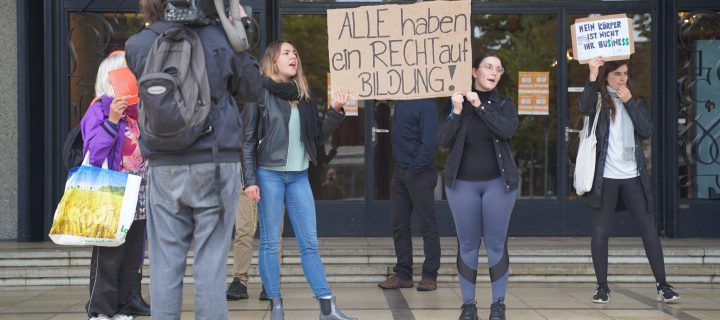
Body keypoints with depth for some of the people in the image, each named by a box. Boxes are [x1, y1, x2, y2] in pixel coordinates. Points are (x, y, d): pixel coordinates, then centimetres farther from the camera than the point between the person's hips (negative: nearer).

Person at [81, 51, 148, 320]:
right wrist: (112, 120, -22)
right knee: (108, 258, -5)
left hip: (139, 199, 7)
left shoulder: (139, 111, 15)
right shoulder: (100, 110, -5)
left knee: (132, 258, 9)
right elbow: (94, 152, -16)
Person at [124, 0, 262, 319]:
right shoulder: (219, 37, -1)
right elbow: (251, 89, 11)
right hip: (216, 164, -1)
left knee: (165, 264, 5)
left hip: (164, 167, 1)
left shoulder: (137, 45, 1)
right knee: (210, 264, 1)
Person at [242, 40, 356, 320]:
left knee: (309, 243, 4)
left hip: (299, 176, 5)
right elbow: (248, 140, -3)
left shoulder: (303, 95, 12)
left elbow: (318, 137, 12)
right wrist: (250, 180, -10)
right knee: (269, 243, 0)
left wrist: (335, 111, -2)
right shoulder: (260, 94, -2)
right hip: (269, 174, -4)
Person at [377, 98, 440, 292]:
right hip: (399, 171, 8)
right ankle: (403, 274, 17)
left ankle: (430, 276, 7)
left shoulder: (426, 104, -14)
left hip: (419, 174, -8)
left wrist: (416, 169, -17)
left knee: (427, 225, 0)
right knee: (399, 225, 10)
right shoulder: (401, 100, 9)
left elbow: (429, 142, -18)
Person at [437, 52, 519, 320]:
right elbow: (443, 141, -5)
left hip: (497, 183, 0)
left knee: (497, 245, 1)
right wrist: (457, 112, -17)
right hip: (462, 183, 0)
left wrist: (480, 106, -17)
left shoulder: (505, 104, 4)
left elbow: (507, 130, -16)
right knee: (467, 245, 3)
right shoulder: (457, 102, 4)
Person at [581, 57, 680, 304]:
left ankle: (662, 284, 5)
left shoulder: (634, 101, 14)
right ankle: (602, 286, 9)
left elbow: (647, 131, 1)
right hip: (605, 177, -3)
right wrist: (592, 77, -33)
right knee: (600, 232, 1)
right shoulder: (598, 100, 2)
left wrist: (630, 102, -5)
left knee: (649, 230, 1)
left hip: (633, 176, 3)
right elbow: (584, 108, -22)